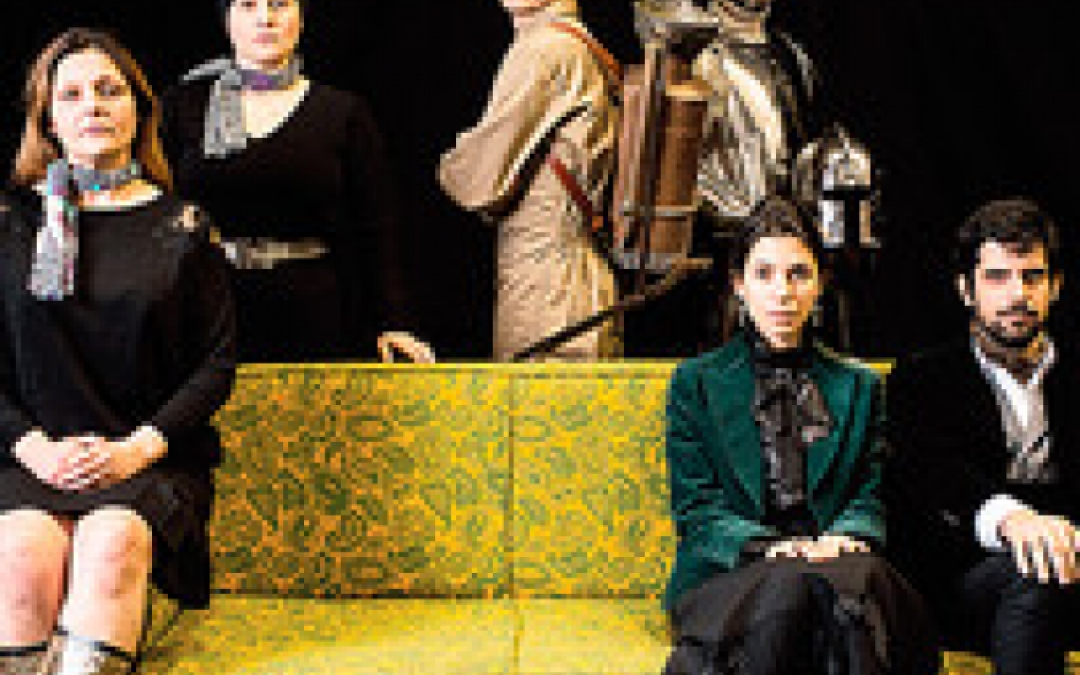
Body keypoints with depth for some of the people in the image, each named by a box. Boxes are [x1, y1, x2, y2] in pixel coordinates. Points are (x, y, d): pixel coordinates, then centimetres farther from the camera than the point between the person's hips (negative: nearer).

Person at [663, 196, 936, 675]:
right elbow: (694, 511, 4)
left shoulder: (859, 388, 20)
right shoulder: (696, 383, 13)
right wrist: (765, 546, -16)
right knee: (791, 590, -38)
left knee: (857, 575, -36)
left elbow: (872, 499, 12)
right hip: (729, 576, -2)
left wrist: (845, 537, -12)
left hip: (834, 565, 2)